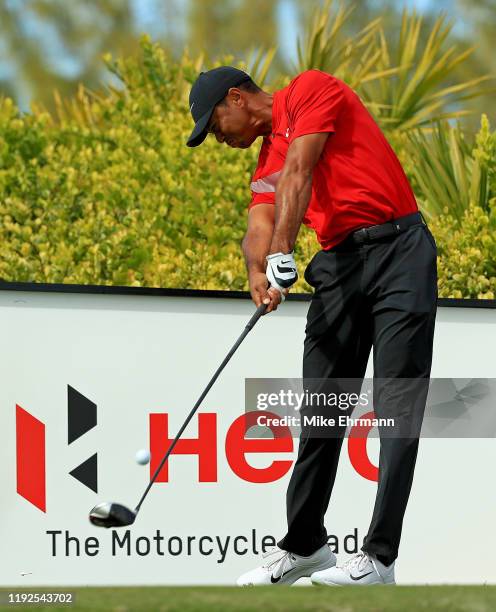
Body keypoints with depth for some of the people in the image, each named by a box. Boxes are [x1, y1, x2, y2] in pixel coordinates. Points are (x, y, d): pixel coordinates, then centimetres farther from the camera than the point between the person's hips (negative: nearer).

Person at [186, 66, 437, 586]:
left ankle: (379, 557, -14)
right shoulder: (266, 165, 21)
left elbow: (300, 173, -12)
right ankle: (305, 545, 17)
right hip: (338, 265, 8)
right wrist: (257, 268, -20)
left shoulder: (311, 91, 1)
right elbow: (259, 226, 4)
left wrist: (282, 250, -23)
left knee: (397, 404, -10)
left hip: (398, 247, -8)